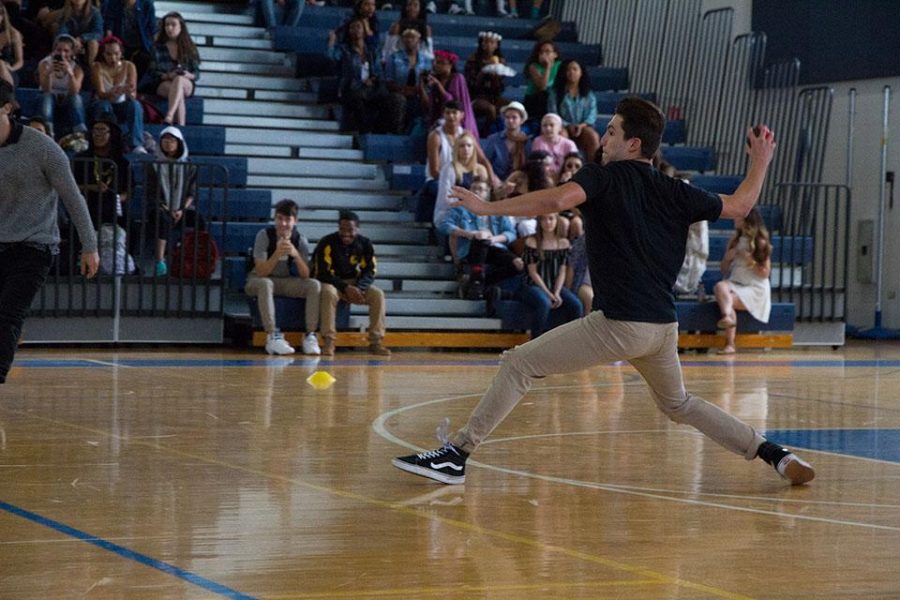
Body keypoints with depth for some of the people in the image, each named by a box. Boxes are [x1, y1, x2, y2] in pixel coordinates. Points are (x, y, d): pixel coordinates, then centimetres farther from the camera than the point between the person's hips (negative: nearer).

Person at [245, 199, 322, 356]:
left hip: (287, 282, 3)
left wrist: (295, 255, -32)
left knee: (315, 285, -21)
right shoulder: (264, 235, -17)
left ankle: (310, 336, -19)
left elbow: (305, 276, -14)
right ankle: (272, 336, -39)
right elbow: (260, 272, -23)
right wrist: (277, 254, -38)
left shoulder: (300, 240, -8)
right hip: (259, 280, -3)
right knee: (265, 284, -38)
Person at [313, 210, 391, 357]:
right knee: (329, 293, -38)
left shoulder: (364, 244, -5)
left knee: (378, 295, -20)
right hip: (331, 282, -4)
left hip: (354, 283, 4)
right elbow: (322, 273, -19)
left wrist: (358, 288, -26)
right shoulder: (327, 243, -18)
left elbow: (370, 272, -5)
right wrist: (345, 288, -30)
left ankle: (375, 342, -16)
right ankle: (329, 342, -35)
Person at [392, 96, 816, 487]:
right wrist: (760, 162, 38)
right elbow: (738, 206, 21)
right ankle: (774, 454, 23)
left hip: (620, 323, -7)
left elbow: (558, 200, -23)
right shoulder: (674, 192, 12)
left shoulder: (605, 176, -4)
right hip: (664, 325, 7)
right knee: (678, 405, 30)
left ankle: (455, 456, -5)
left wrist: (487, 207, -17)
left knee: (518, 364, 0)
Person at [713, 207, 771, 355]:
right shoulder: (734, 241, 14)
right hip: (735, 284, 4)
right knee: (720, 287, -29)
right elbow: (724, 271, 18)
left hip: (755, 289, -4)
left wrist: (750, 261, -16)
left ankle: (729, 344, -31)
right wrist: (727, 258, -3)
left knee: (729, 299, -28)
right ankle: (727, 316, -56)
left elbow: (765, 273, -5)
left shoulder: (760, 243, -3)